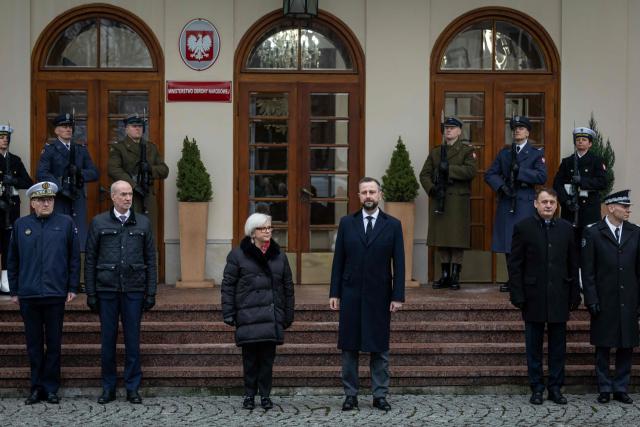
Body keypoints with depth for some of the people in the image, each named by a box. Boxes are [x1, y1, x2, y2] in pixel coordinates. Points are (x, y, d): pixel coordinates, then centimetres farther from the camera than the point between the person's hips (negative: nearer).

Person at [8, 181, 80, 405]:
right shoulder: (20, 225, 7)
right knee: (34, 344, 8)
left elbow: (74, 258, 4)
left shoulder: (66, 223, 3)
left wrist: (72, 288, -1)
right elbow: (13, 261, 11)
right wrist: (14, 291, 7)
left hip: (55, 294, -1)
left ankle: (51, 388, 13)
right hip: (28, 294, 1)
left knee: (54, 344, 5)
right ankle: (37, 387, 17)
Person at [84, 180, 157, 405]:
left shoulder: (143, 223, 7)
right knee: (108, 338, 5)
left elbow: (150, 260, 7)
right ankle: (108, 388, 15)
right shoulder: (98, 223, 4)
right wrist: (90, 293, -1)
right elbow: (90, 260, 4)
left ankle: (132, 387, 12)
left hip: (134, 290, 0)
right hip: (106, 289, 0)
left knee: (132, 338, 3)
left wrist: (151, 293, 1)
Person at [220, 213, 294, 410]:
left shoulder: (279, 255, 12)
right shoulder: (238, 255, 2)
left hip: (272, 316, 3)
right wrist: (228, 313, -5)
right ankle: (249, 395, 13)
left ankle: (265, 395, 14)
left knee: (268, 357, 3)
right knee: (250, 357, 1)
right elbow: (228, 286, 1)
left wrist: (288, 315, 13)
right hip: (248, 316, -2)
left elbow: (288, 287, 16)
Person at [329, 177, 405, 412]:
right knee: (349, 348, 4)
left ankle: (380, 395, 12)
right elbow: (338, 260, 5)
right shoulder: (346, 223, 6)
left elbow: (399, 263, 0)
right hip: (351, 295, 1)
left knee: (380, 348, 4)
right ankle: (350, 395, 13)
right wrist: (334, 293, 0)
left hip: (379, 295, -1)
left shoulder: (393, 225, 2)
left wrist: (398, 296, -5)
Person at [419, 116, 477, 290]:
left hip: (458, 201, -4)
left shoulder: (467, 150, 5)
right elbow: (424, 174, 10)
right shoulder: (435, 152, 17)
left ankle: (455, 276, 2)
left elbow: (471, 171, -12)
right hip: (438, 199, 4)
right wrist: (432, 188, -8)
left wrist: (449, 168, -18)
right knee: (441, 238, 4)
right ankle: (445, 275, 12)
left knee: (457, 239, -4)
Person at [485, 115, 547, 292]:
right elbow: (489, 174, 10)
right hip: (506, 203, 4)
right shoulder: (504, 153, 16)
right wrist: (501, 185, -8)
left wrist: (520, 171, -14)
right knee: (507, 242, 3)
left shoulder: (536, 154, 5)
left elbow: (542, 177, -8)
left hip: (526, 204, -4)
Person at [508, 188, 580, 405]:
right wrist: (517, 296, -8)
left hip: (559, 297, 2)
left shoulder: (566, 228, 6)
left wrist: (575, 295, 4)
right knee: (534, 346, 6)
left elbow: (573, 264, 9)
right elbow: (515, 265, -3)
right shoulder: (523, 228, -2)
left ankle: (555, 387, 17)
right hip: (533, 297, -2)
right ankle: (536, 388, 16)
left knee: (558, 346, 8)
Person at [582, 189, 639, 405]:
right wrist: (591, 299, -9)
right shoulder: (593, 233, -2)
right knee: (603, 347, 4)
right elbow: (587, 271, -3)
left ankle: (621, 388, 17)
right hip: (604, 302, -3)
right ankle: (604, 388, 15)